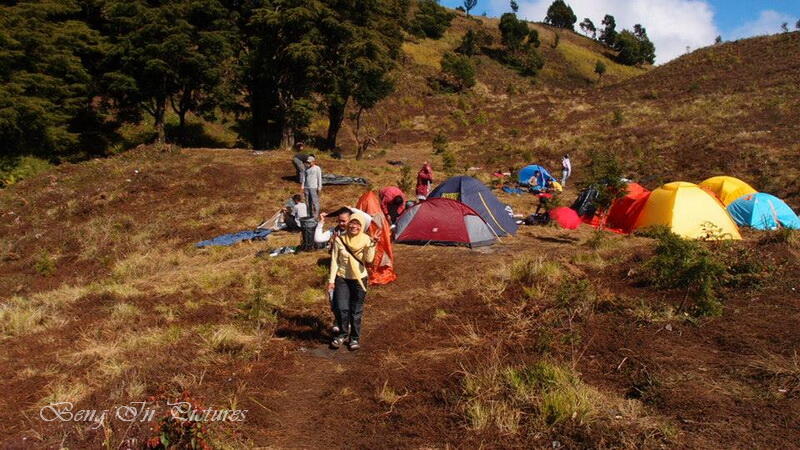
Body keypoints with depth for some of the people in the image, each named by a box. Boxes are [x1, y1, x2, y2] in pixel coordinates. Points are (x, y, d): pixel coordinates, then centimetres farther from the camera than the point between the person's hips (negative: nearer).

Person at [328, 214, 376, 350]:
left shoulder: (365, 240, -10)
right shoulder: (339, 239, -10)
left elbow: (369, 259, -21)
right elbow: (334, 261, -4)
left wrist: (372, 245, -32)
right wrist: (331, 279, -4)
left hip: (359, 279, 0)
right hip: (342, 278, 0)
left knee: (356, 311, 8)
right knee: (342, 308, -4)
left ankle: (354, 338, 24)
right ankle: (343, 334, 20)